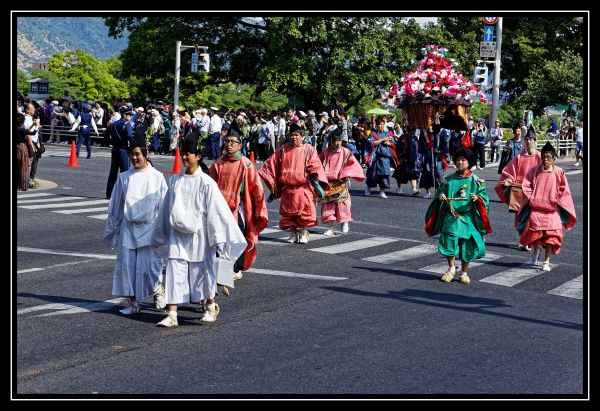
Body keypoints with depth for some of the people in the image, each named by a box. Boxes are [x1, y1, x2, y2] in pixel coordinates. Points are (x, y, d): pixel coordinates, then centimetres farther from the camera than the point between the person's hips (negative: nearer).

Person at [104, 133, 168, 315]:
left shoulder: (157, 177, -1)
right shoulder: (124, 178, 6)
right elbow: (115, 206, 12)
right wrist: (111, 229, 12)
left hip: (149, 229, -3)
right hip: (127, 229, 3)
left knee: (149, 264, -5)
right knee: (127, 264, 1)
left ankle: (158, 290, 24)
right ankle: (133, 303, 12)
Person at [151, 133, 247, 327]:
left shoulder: (206, 182, -10)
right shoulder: (175, 181, 4)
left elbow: (217, 210, -10)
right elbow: (167, 209, 14)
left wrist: (219, 238, -12)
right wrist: (161, 235, 18)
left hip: (199, 235, -3)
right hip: (177, 235, 4)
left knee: (203, 271, 9)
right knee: (175, 271, -3)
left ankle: (211, 307, 32)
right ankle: (172, 315, -2)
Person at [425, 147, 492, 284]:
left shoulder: (475, 180, 1)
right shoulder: (449, 180, 8)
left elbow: (484, 196, -2)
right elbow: (440, 192, 14)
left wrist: (478, 198, -23)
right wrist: (440, 197, -9)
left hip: (468, 218, -1)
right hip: (451, 218, 1)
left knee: (467, 246, 3)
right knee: (449, 242, -5)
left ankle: (464, 272, 19)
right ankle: (451, 269, 17)